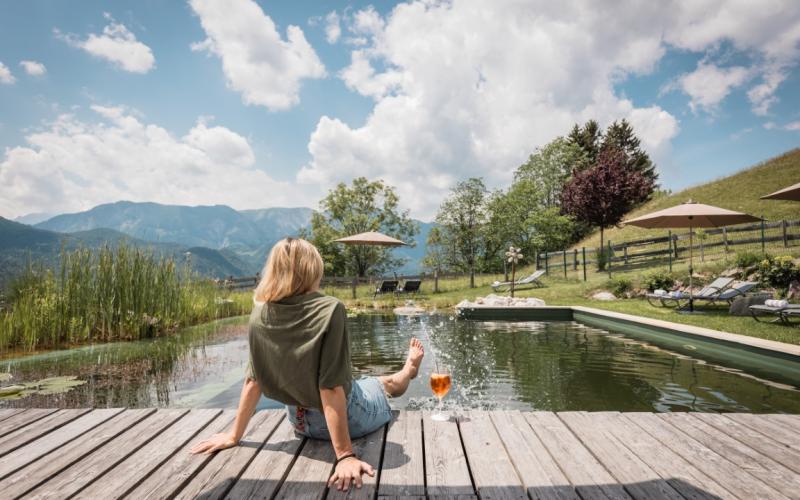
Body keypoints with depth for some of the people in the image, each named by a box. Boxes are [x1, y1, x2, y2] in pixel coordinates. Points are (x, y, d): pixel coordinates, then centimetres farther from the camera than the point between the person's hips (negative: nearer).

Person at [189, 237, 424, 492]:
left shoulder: (259, 315, -13)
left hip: (301, 421, 5)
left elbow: (253, 380, -7)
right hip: (344, 417, -4)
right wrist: (345, 455, -26)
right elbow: (331, 387, -31)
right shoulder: (329, 310, -30)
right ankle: (410, 368, 63)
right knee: (387, 384, 30)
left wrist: (234, 435, 5)